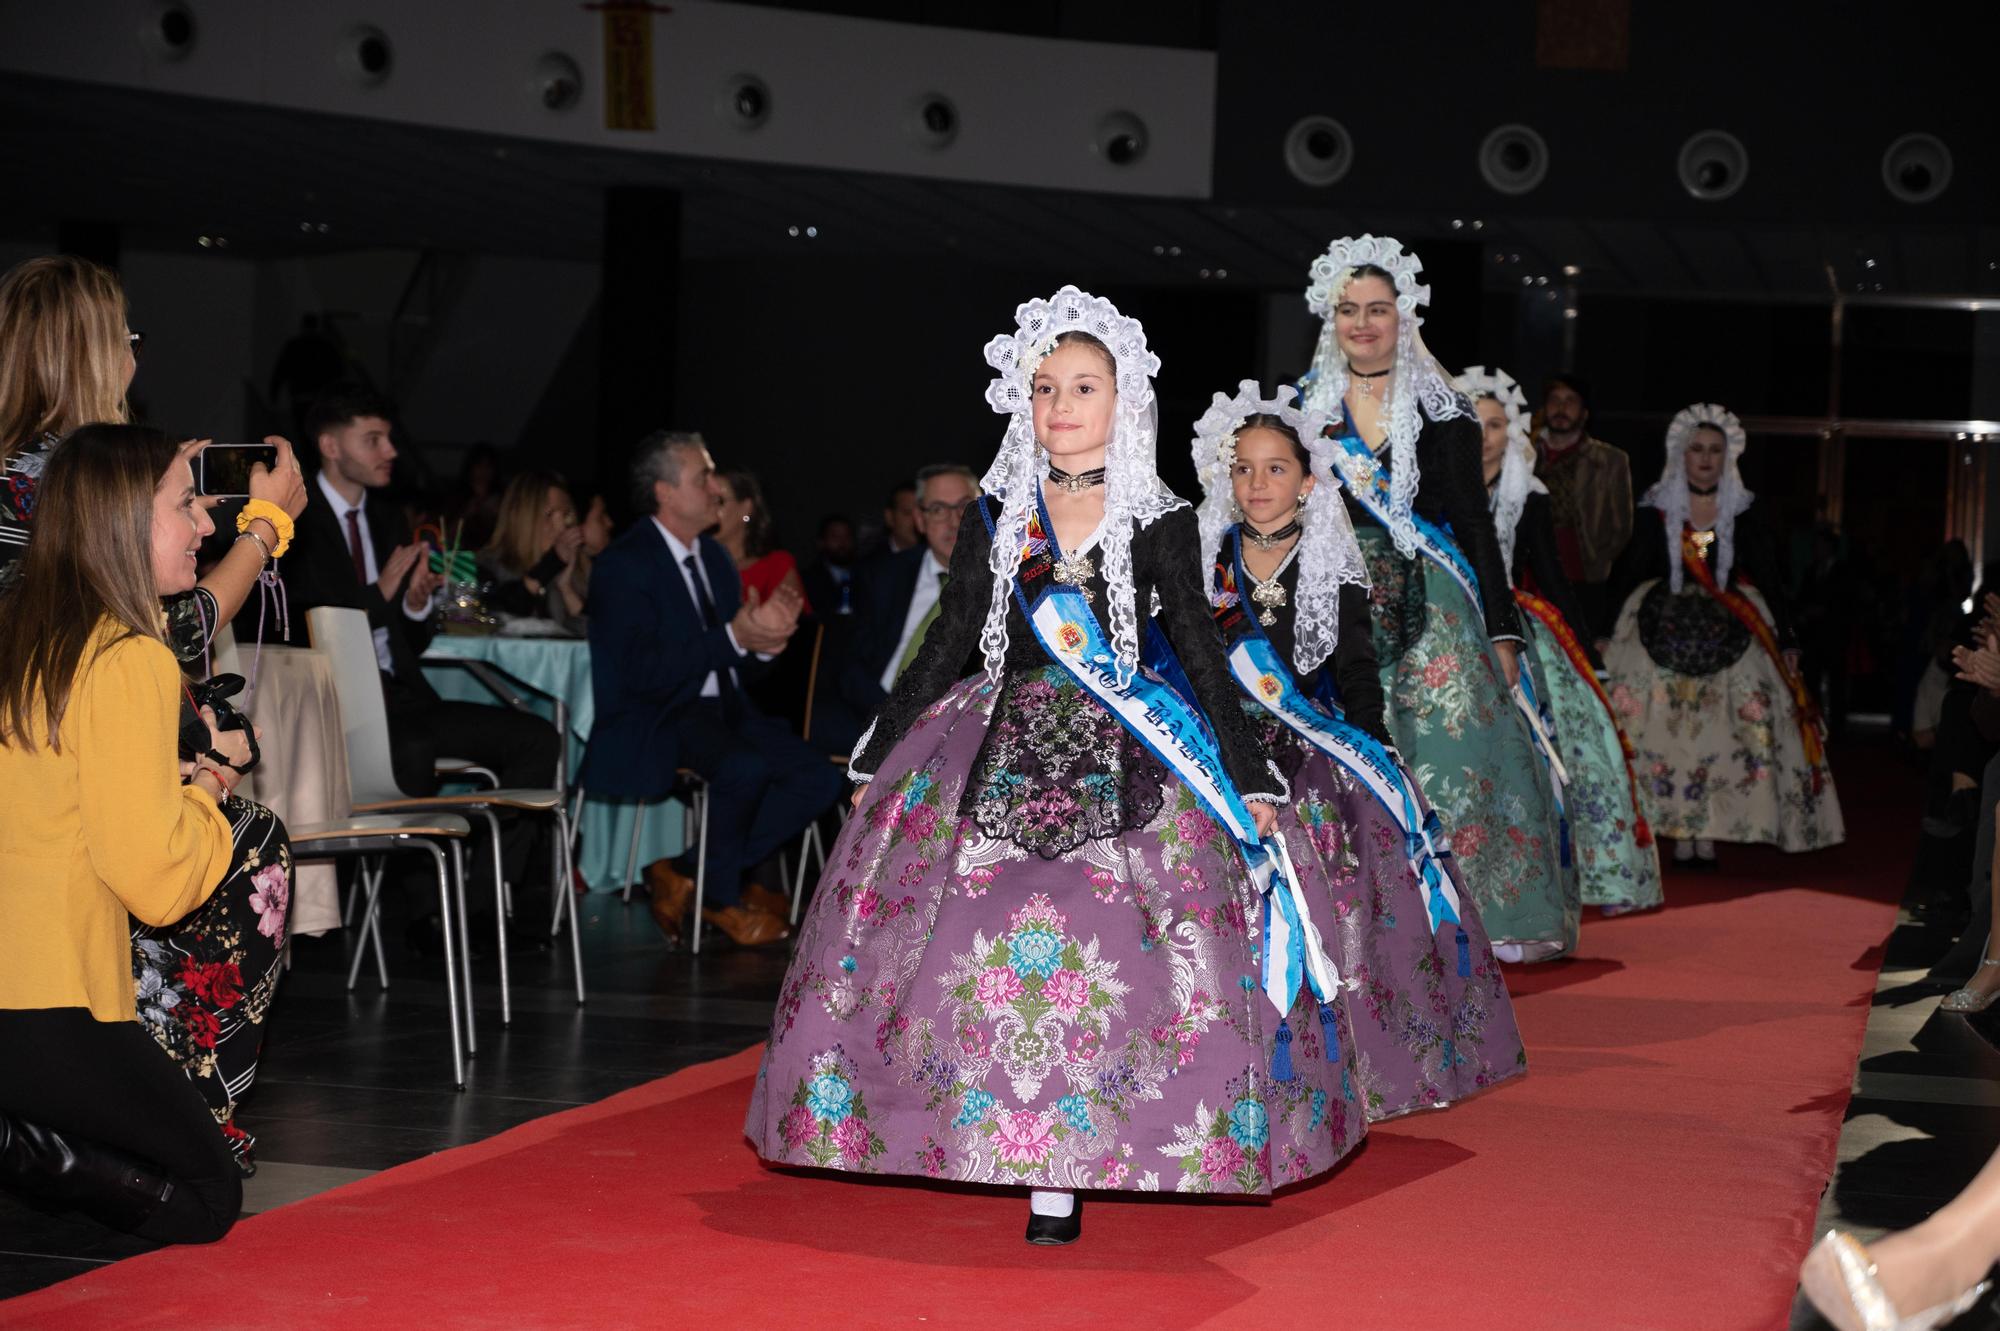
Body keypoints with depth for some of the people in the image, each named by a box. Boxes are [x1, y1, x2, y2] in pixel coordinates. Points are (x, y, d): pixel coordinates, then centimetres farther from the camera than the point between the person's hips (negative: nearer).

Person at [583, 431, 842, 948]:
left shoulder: (714, 556, 15)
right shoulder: (624, 565, -11)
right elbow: (642, 673, -22)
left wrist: (764, 638, -7)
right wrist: (734, 638, -24)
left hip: (721, 710, 8)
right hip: (655, 721, -8)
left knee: (818, 778, -12)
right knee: (745, 767, -35)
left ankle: (690, 876, -4)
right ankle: (722, 898, -9)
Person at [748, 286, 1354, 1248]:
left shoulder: (1159, 523, 3)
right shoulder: (995, 519, 9)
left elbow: (1201, 653, 5)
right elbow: (946, 647, 13)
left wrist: (1251, 777, 2)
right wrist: (875, 759, 13)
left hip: (1124, 767, -2)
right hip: (1006, 749, 2)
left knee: (1104, 946, -12)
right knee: (995, 944, -8)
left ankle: (1059, 1173, -7)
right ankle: (1044, 1167, 2)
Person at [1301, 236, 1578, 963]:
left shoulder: (1441, 407, 3)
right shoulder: (1309, 406, 8)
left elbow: (1475, 521, 3)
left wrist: (1502, 629, -2)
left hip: (1431, 607, -1)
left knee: (1447, 753, -8)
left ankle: (1477, 913, -1)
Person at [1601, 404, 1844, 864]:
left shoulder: (1743, 520, 8)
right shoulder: (1655, 516, 5)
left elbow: (1770, 584, 8)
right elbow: (1624, 580, 3)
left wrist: (1784, 642, 1)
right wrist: (1608, 634, -5)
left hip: (1729, 637, 1)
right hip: (1666, 633, -1)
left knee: (1722, 735, -5)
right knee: (1667, 734, -6)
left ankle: (1707, 833, 0)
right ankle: (1679, 833, -1)